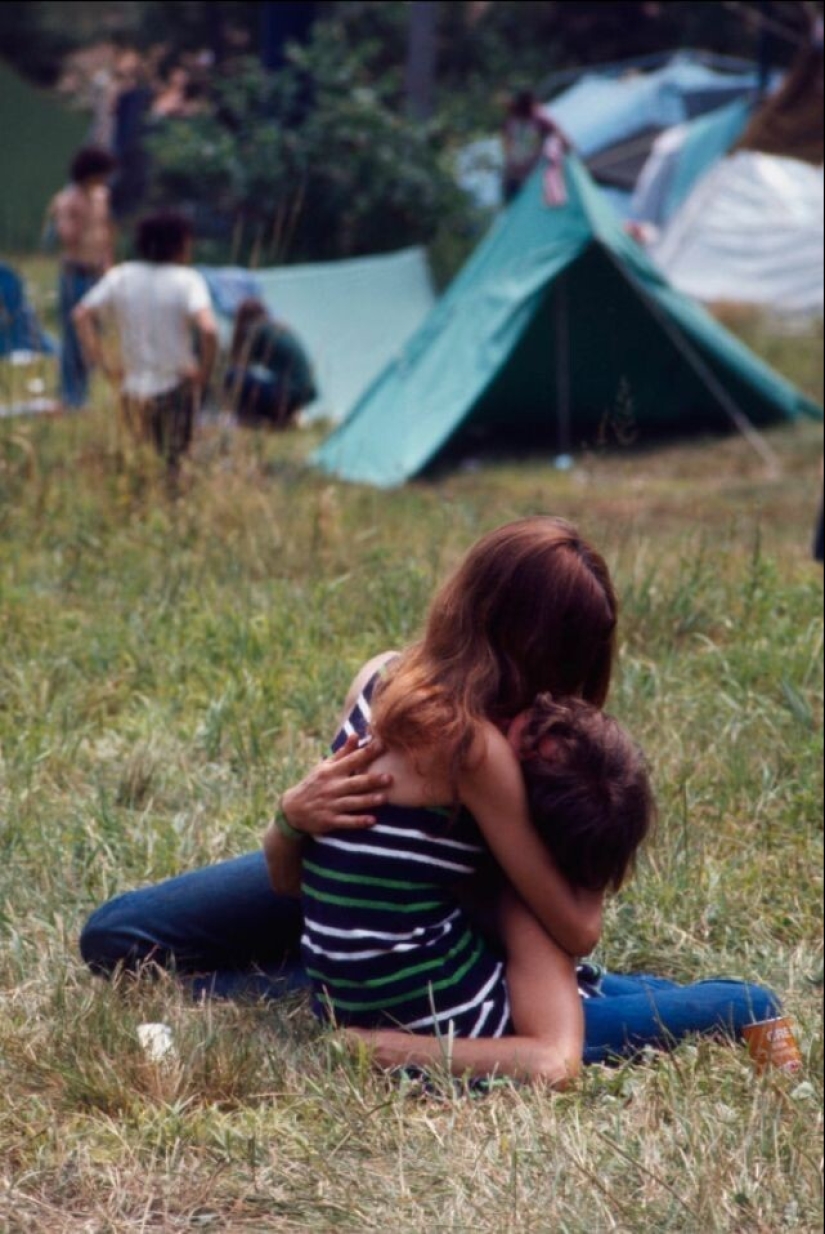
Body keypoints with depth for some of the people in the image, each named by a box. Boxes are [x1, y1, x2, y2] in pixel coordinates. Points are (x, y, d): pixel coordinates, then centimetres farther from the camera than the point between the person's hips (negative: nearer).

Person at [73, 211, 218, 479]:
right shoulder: (187, 280, -12)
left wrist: (104, 364, 1)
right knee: (172, 466, 10)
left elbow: (82, 315, -1)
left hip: (132, 389, 4)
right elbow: (208, 330, -27)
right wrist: (205, 372, -12)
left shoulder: (120, 276, 2)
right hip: (176, 389, -4)